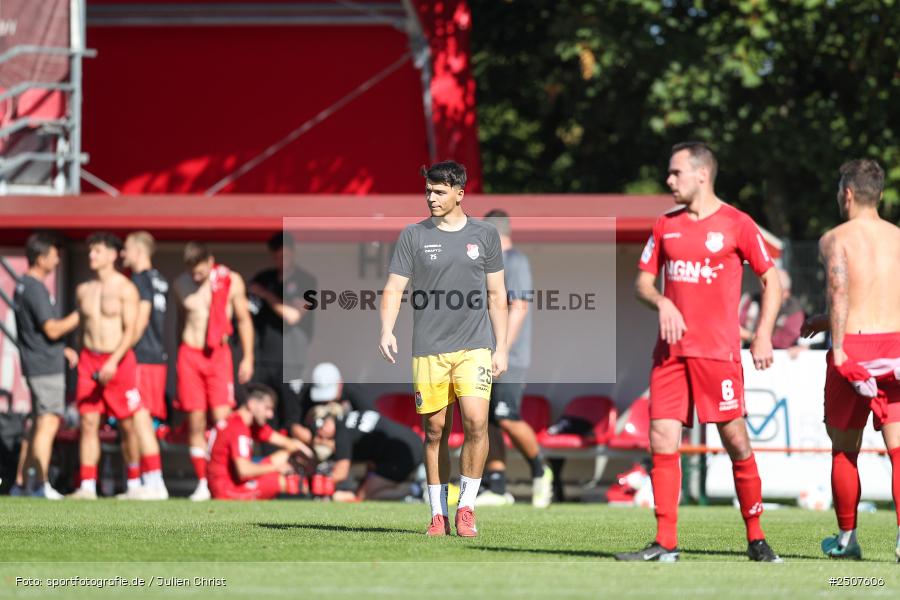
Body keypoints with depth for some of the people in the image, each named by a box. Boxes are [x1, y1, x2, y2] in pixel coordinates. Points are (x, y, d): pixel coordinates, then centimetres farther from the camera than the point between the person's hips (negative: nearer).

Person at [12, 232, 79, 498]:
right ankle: (41, 485, -15)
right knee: (48, 424, -11)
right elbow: (52, 329, -19)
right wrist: (80, 315, -10)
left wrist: (63, 350, 20)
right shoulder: (36, 289, -16)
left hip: (35, 364, 10)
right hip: (46, 366, -10)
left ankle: (21, 483, 15)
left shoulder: (23, 286, 15)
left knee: (39, 426, 14)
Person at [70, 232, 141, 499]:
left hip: (119, 360, -4)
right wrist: (81, 357, 15)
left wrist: (113, 362, -21)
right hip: (89, 359, 4)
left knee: (128, 425, 2)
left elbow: (130, 330, -11)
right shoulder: (83, 290, 11)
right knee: (88, 422, -6)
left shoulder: (125, 289, -5)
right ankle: (87, 486, -9)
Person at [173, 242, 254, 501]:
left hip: (218, 354, -2)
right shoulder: (181, 285, 7)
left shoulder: (231, 282, 0)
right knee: (195, 423, -2)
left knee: (222, 418, -14)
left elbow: (244, 320, 7)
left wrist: (248, 358, 4)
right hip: (189, 355, 2)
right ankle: (202, 484, 2)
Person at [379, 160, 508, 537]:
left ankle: (466, 507, -4)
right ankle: (439, 515, 11)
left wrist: (501, 348, 6)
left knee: (476, 422, -15)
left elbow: (497, 295, 12)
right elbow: (394, 288, 1)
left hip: (474, 347, 0)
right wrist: (387, 332, -16)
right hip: (428, 350, 0)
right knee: (435, 431, 2)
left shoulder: (484, 235, 8)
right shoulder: (413, 236, 5)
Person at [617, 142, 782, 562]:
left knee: (736, 441, -4)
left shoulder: (736, 224, -1)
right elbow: (642, 281, 16)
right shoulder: (666, 226, 13)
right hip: (670, 350, 4)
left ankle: (756, 539, 7)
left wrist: (763, 335, -6)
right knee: (662, 442, -3)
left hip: (718, 350, -4)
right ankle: (665, 544, 0)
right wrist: (661, 303, -5)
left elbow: (771, 280, 4)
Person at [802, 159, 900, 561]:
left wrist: (839, 347, -21)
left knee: (844, 449, 13)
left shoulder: (835, 239, -1)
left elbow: (840, 291, -18)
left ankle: (846, 538, 21)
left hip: (853, 347, -3)